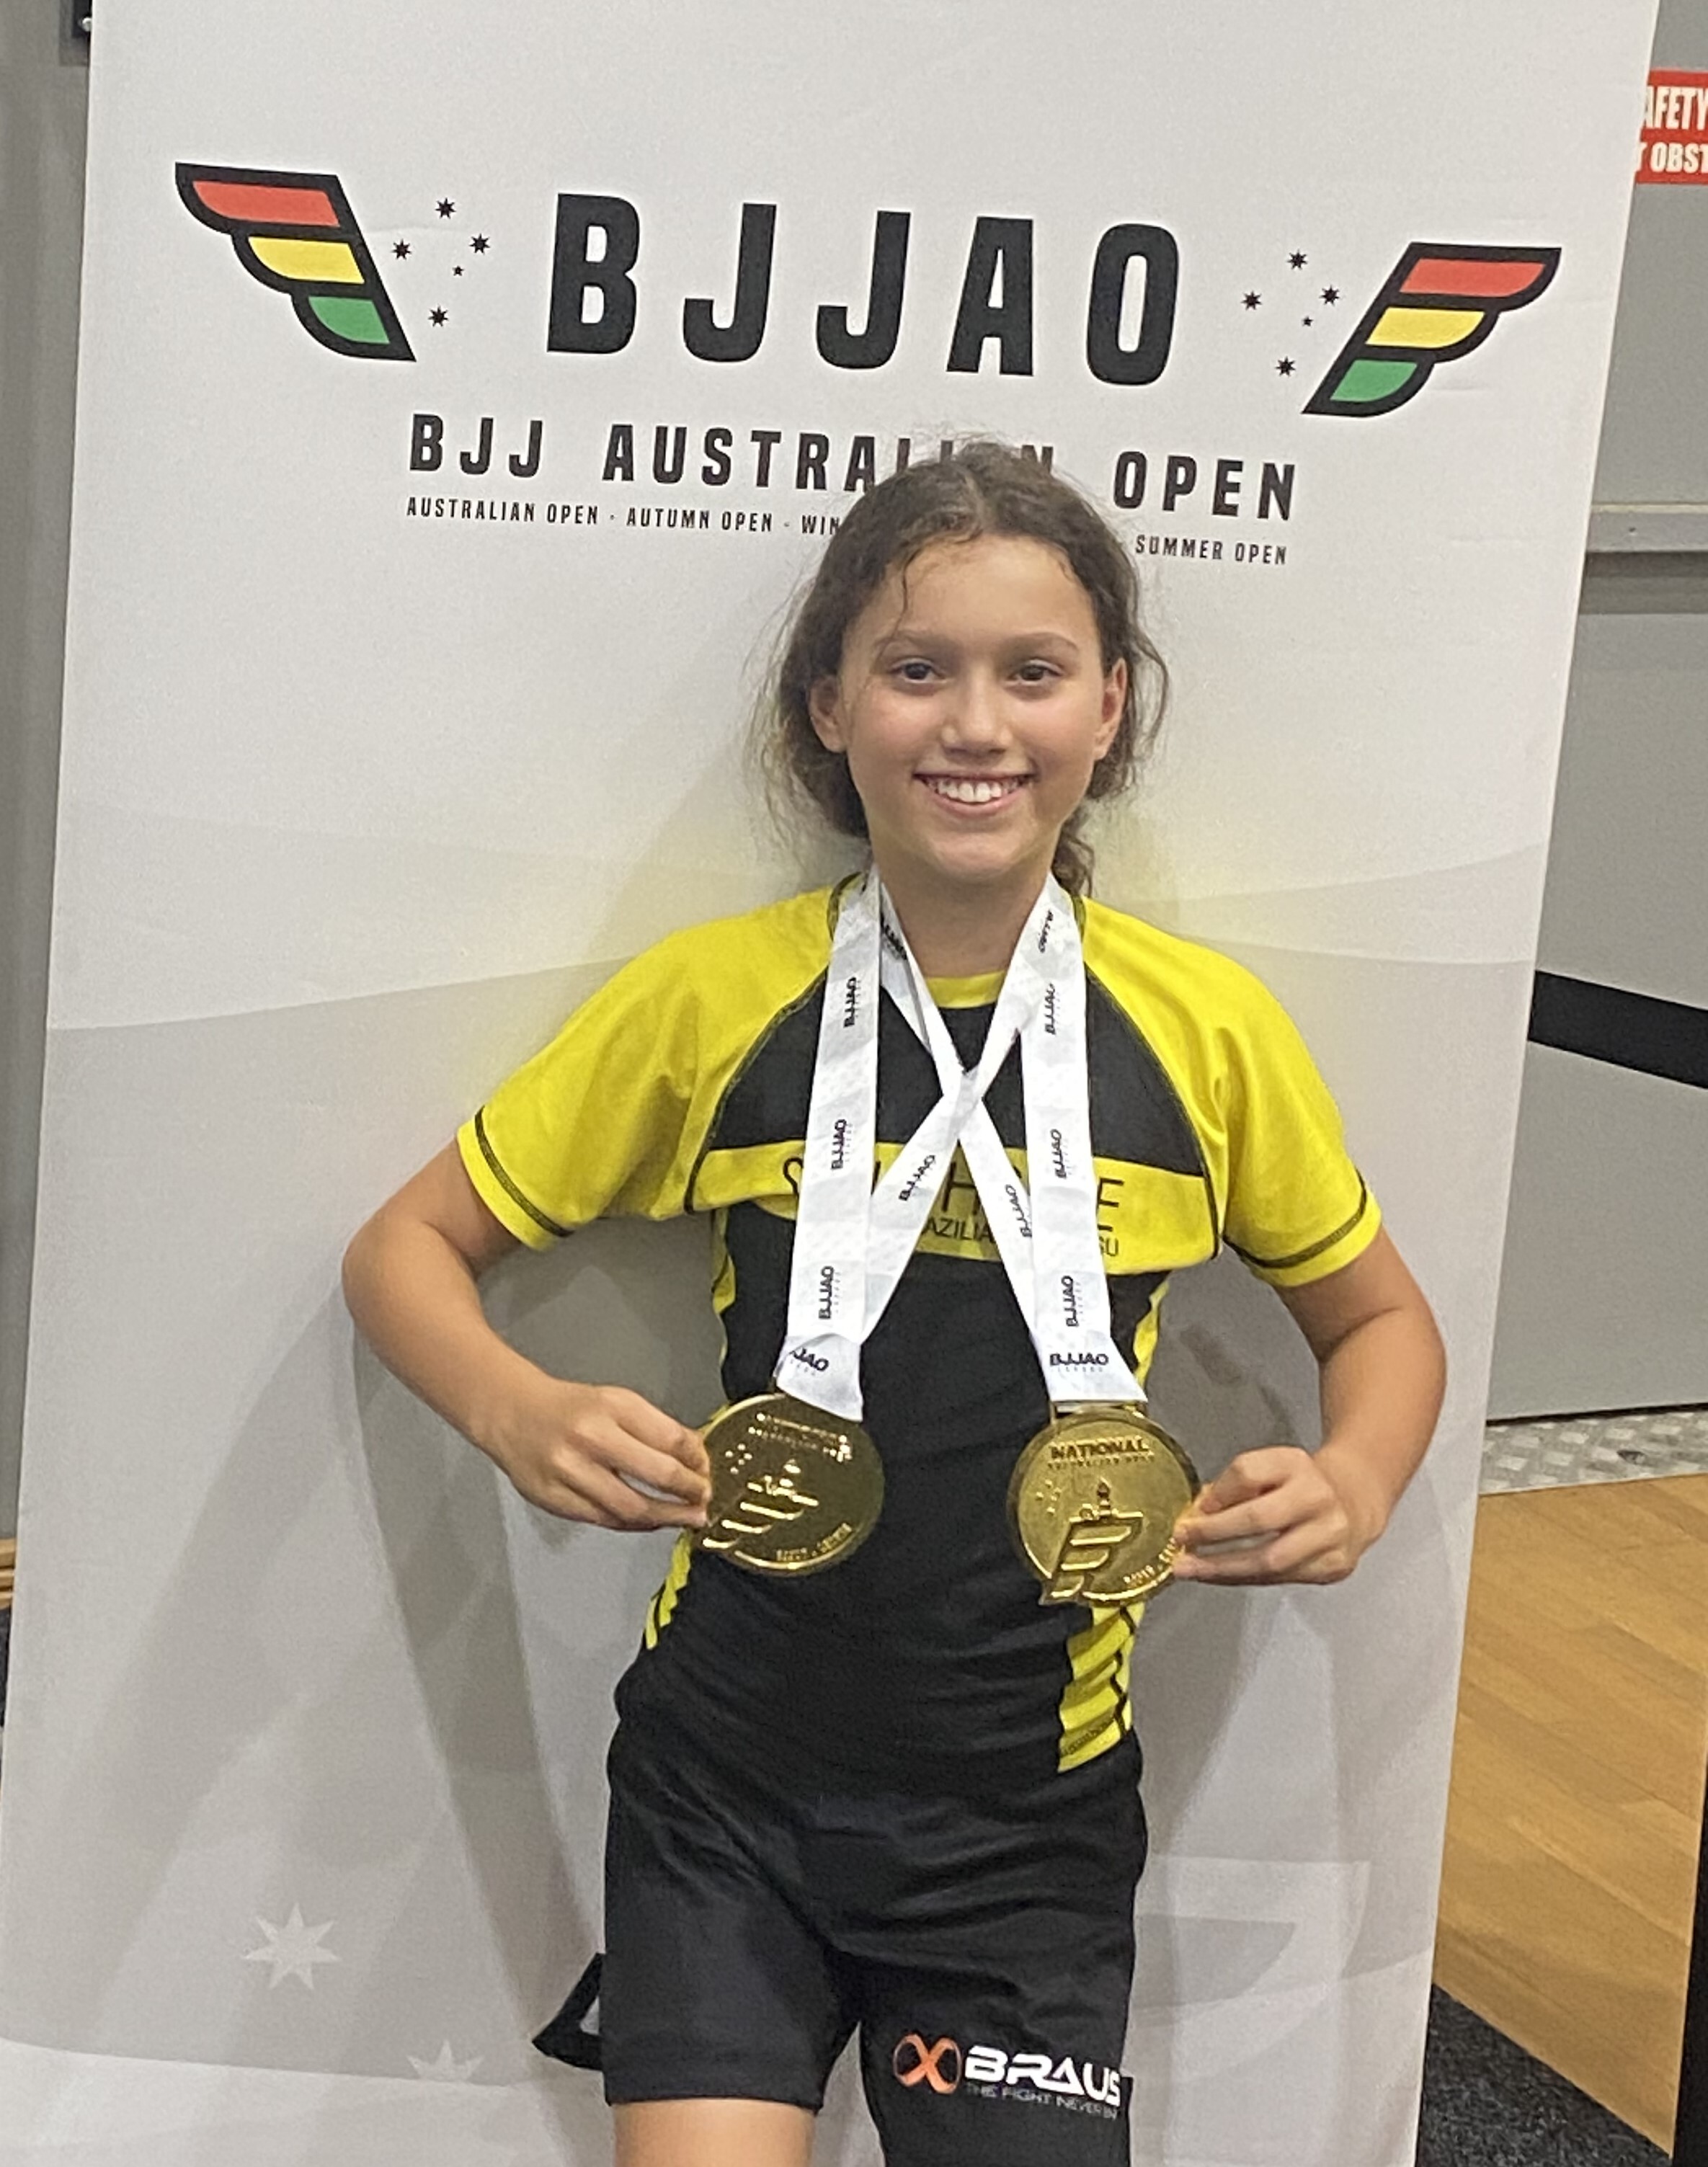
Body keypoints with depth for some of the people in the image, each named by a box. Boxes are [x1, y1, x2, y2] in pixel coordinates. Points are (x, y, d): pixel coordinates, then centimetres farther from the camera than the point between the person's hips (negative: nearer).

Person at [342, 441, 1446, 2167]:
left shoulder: (1205, 1028, -5)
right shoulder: (713, 998, -7)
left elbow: (1379, 1320, 10)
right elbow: (407, 1248, 1)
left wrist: (1353, 1486, -11)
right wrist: (522, 1415, -19)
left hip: (1030, 1812, 1)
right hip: (729, 1778, -1)